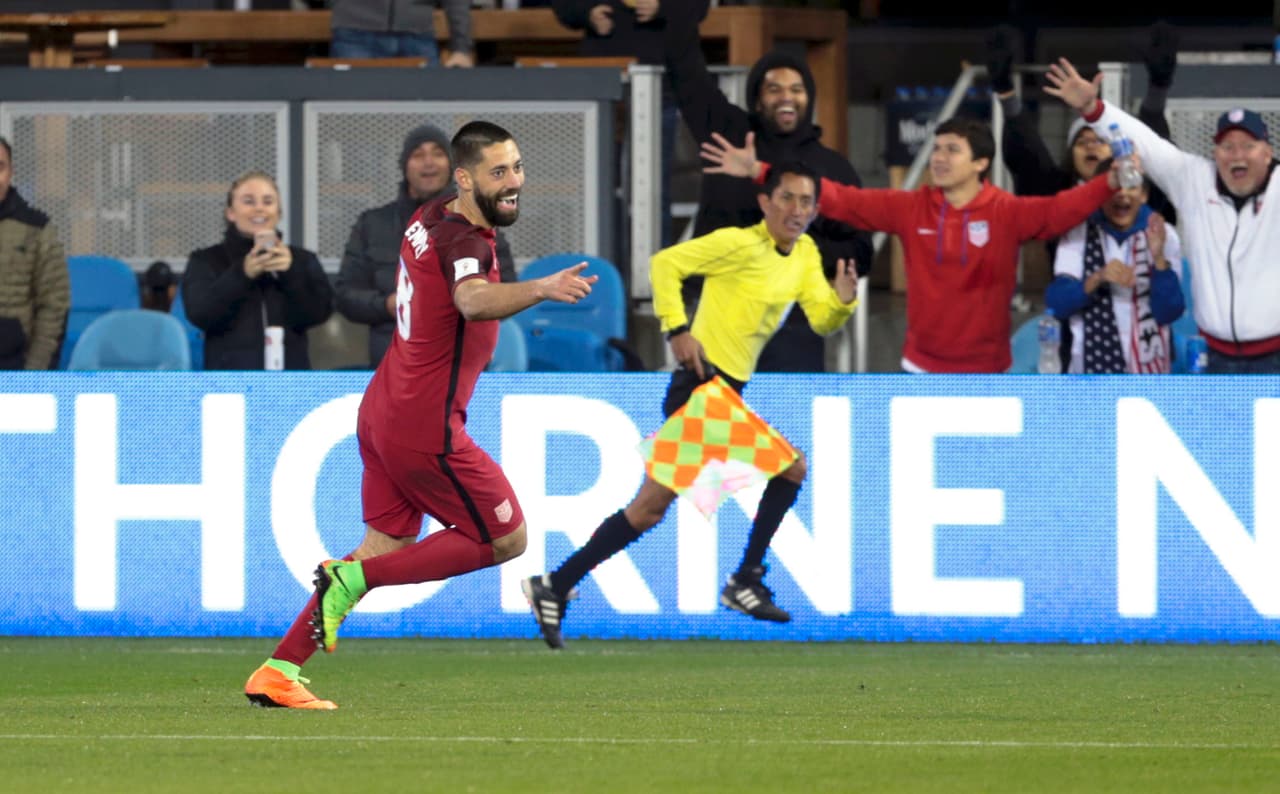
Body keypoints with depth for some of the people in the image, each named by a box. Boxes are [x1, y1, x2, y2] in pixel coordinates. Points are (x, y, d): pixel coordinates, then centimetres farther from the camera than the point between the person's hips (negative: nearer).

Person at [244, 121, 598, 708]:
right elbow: (473, 299, -46)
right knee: (506, 540, 4)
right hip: (426, 429, -9)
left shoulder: (430, 220, 8)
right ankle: (354, 578, -4)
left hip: (381, 412, 9)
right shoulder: (462, 240, -21)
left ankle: (277, 673, 12)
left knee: (384, 548, 16)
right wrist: (539, 289, -60)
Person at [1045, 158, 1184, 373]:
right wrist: (1096, 280, -28)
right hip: (1088, 367, 0)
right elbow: (1056, 302, -10)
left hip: (1146, 369, 0)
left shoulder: (1163, 235, -2)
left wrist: (1159, 259, -23)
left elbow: (1168, 312, -8)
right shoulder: (1079, 233, -1)